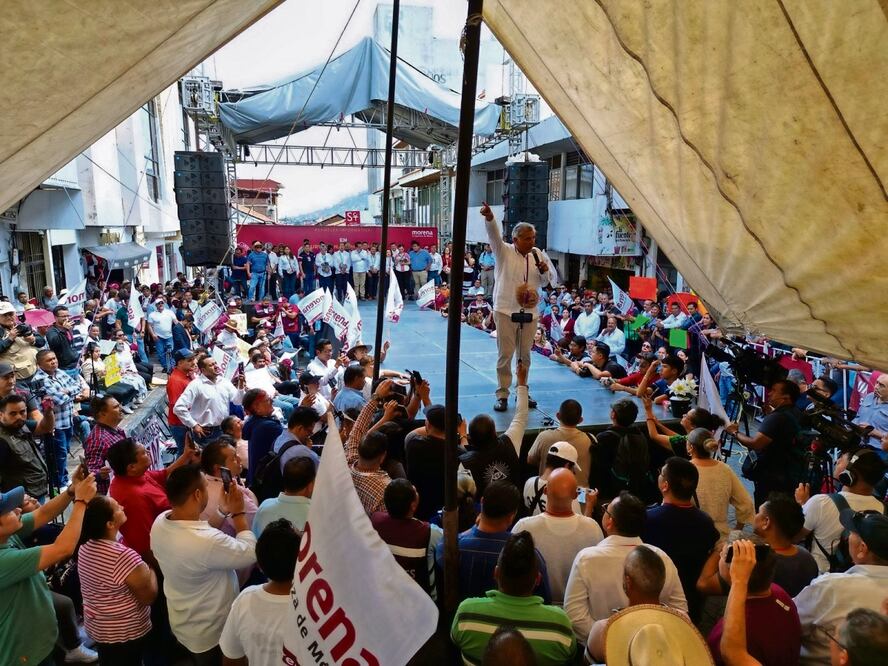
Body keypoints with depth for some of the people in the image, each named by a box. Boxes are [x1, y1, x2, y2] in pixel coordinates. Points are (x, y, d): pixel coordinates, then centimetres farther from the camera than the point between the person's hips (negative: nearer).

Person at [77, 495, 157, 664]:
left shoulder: (85, 548, -6)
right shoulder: (124, 556, -32)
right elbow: (149, 597, -24)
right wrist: (151, 569, -10)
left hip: (96, 626, 7)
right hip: (125, 632, -7)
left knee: (106, 661, 25)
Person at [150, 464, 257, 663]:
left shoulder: (160, 522, -15)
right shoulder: (208, 541, -40)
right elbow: (250, 553, -23)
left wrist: (223, 511, -1)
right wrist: (238, 513, -15)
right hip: (210, 634, -7)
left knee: (195, 661, 31)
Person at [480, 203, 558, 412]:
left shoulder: (539, 255, 9)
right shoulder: (504, 252, -2)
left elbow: (553, 281, 13)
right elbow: (494, 235, -21)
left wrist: (545, 271, -9)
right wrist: (489, 218, -40)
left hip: (530, 312, 4)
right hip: (506, 311, -3)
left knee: (525, 355, 11)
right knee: (505, 354, -1)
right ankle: (502, 395, 7)